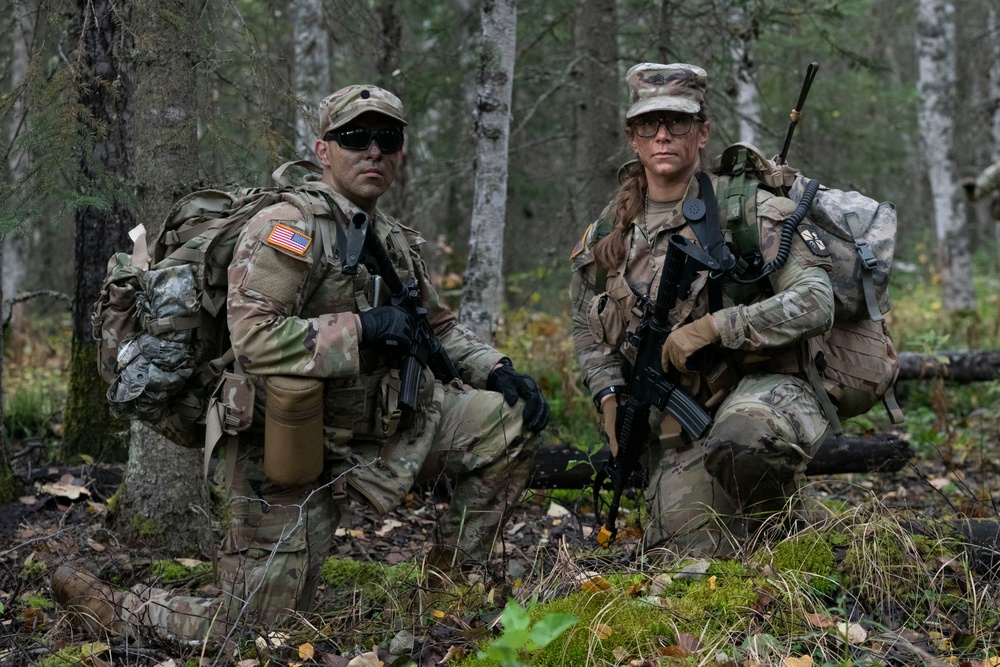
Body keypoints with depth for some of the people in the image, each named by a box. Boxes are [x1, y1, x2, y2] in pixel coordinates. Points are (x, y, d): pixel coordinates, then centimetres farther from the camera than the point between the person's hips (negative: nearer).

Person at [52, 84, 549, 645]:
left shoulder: (396, 242, 11)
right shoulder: (289, 227, -17)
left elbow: (440, 327, 23)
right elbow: (254, 340, -27)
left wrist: (500, 372, 7)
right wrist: (361, 329, -27)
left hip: (382, 429, 8)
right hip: (292, 452, -7)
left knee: (510, 420, -2)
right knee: (249, 634, -4)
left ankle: (453, 583, 11)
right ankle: (120, 610, 23)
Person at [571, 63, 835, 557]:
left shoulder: (746, 210, -7)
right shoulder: (608, 233, 7)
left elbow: (815, 302, -15)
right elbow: (588, 330, 22)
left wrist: (713, 327, -21)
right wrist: (608, 394, 4)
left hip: (761, 385, -4)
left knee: (741, 440, -39)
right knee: (691, 551, -10)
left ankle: (772, 518, -6)